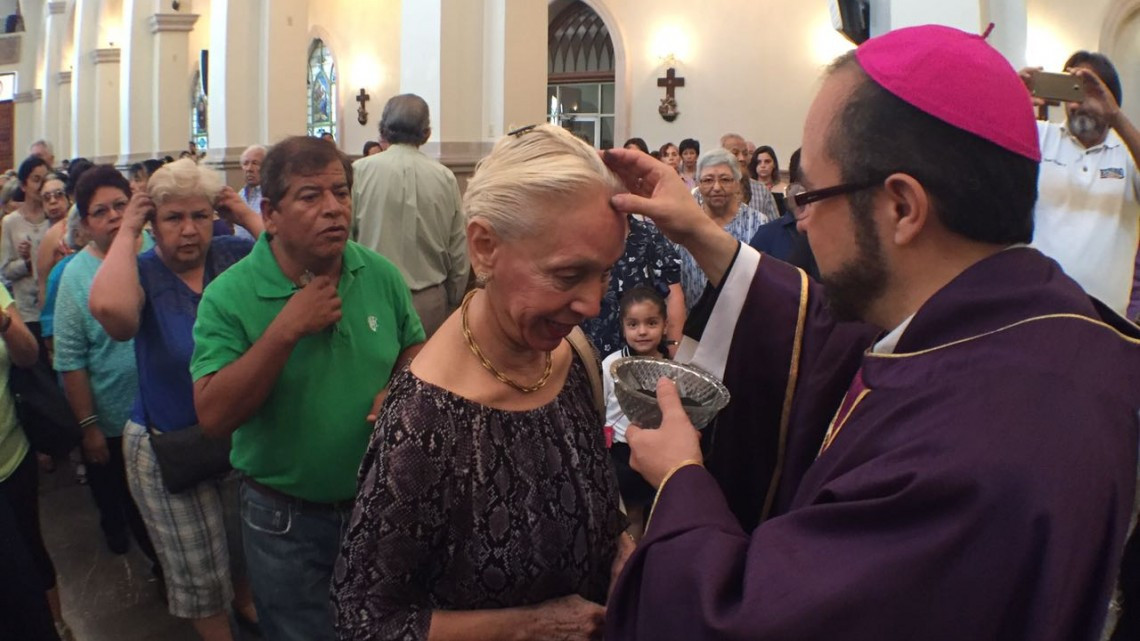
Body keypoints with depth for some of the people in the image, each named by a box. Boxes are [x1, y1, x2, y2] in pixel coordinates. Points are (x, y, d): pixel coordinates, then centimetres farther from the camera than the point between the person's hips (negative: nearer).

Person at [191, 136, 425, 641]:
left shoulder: (382, 276, -7)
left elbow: (415, 350, 8)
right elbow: (213, 417, -24)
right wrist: (286, 330, -30)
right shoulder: (229, 296, -17)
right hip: (287, 521, -3)